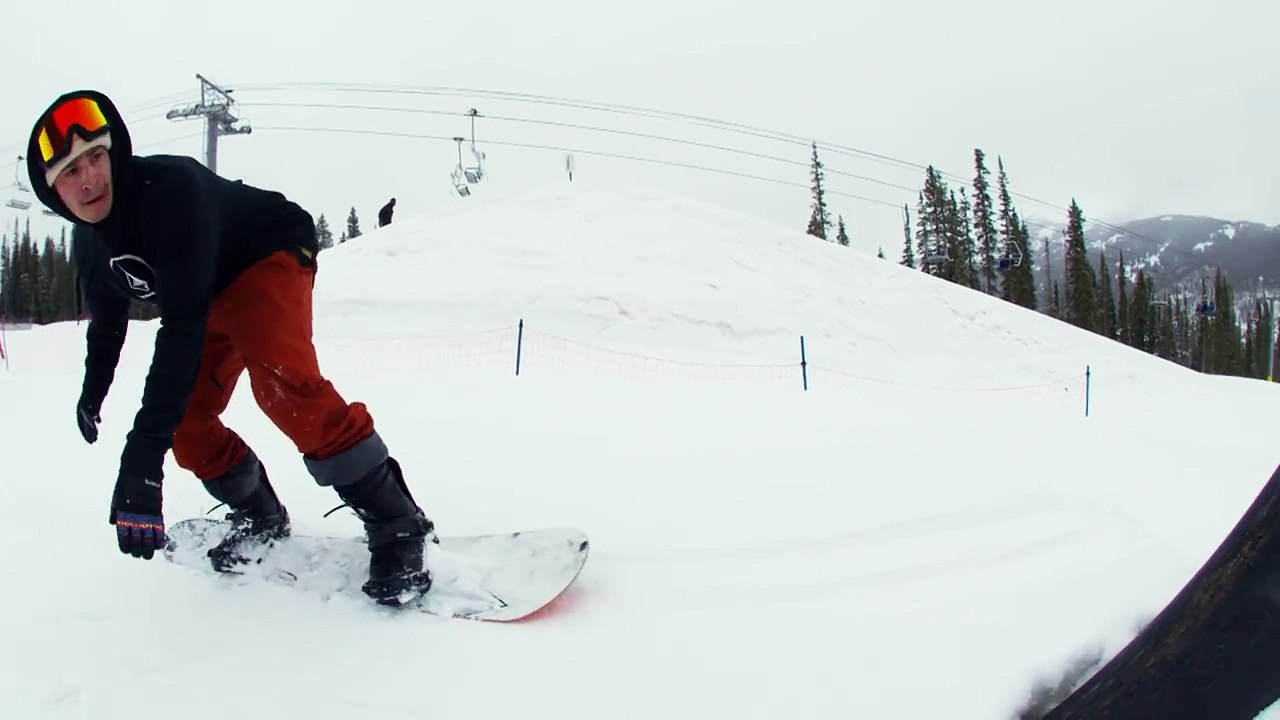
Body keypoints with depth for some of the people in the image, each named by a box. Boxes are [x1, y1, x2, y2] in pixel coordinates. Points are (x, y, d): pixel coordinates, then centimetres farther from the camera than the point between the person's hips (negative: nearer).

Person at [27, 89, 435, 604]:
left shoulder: (169, 187, -33)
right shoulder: (89, 241, -6)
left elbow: (182, 324, -39)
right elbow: (106, 319, 16)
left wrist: (145, 444, -44)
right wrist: (93, 392, 32)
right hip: (212, 296, 9)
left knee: (281, 380, -34)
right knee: (183, 421, 1)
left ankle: (397, 524, -31)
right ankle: (263, 519, 24)